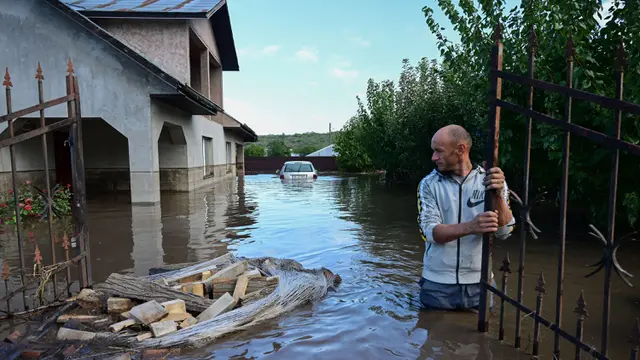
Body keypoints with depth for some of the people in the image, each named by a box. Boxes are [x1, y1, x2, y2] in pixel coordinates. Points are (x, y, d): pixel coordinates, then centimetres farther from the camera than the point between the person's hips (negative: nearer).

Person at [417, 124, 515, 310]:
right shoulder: (429, 184, -6)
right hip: (437, 284, 0)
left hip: (479, 282, 1)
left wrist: (498, 194, -26)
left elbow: (504, 231, -10)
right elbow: (429, 231, -16)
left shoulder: (491, 180, -3)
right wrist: (471, 227, -32)